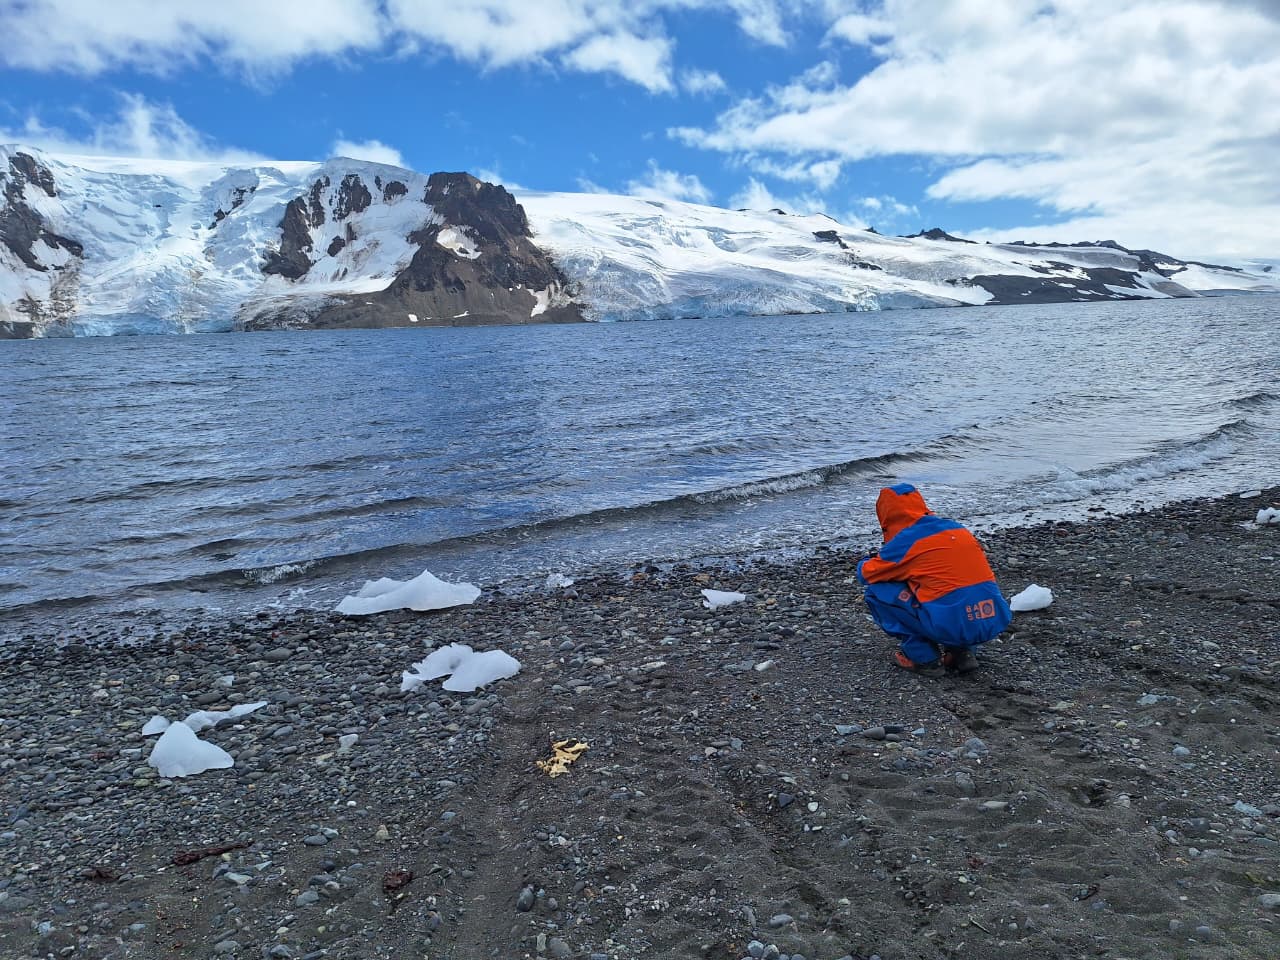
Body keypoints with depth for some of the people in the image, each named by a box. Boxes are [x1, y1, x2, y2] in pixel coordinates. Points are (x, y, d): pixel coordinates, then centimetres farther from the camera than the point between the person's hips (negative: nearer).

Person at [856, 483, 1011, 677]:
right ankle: (961, 652, 17)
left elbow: (866, 575, 9)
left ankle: (924, 657, 7)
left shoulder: (905, 540, -2)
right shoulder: (957, 527, 16)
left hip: (952, 625, -7)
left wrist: (868, 562, 33)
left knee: (877, 591, 6)